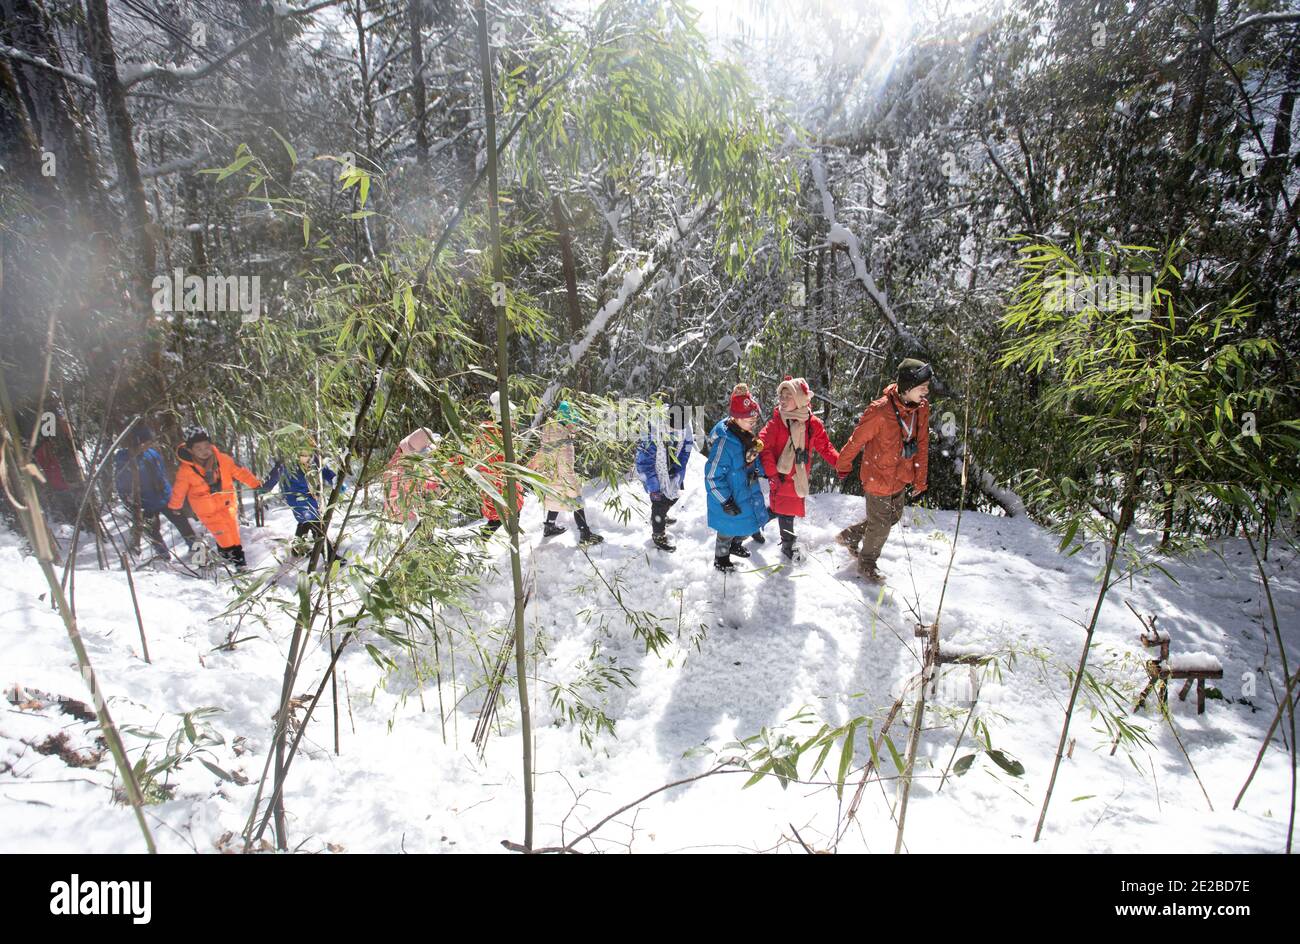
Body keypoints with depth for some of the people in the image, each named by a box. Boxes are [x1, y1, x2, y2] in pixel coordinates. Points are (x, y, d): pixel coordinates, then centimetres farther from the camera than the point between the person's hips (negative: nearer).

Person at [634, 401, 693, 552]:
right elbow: (645, 464, -29)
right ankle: (658, 536, 13)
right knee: (660, 501, -6)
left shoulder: (685, 430, -19)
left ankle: (661, 517, 48)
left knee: (674, 495, 19)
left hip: (670, 470, 6)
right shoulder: (651, 437, -36)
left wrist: (678, 478, -11)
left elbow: (683, 457, -7)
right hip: (653, 472, -6)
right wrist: (654, 488, -27)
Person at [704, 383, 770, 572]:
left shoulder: (747, 434, -5)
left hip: (749, 491, 8)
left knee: (747, 523, 24)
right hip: (731, 497, -8)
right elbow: (712, 475, -28)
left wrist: (758, 470, -2)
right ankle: (721, 559, 39)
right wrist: (725, 502, -24)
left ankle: (735, 545, 53)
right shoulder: (725, 441, -31)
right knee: (728, 529, 13)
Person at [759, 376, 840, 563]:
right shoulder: (776, 422, -13)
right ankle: (788, 544, 28)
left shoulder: (813, 424, -4)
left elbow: (825, 447, 3)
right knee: (785, 510, 4)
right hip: (781, 477, -4)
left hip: (799, 477, 4)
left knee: (790, 508, 15)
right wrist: (772, 472, -19)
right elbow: (764, 447, -15)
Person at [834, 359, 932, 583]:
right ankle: (866, 564, 36)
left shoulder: (922, 407, -8)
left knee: (893, 518, 22)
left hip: (901, 478, 7)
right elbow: (856, 441, -15)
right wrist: (843, 467, -1)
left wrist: (920, 478, 9)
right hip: (878, 477, -7)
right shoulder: (880, 411, -29)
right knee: (880, 526, 9)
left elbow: (922, 444, 4)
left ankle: (850, 536, 43)